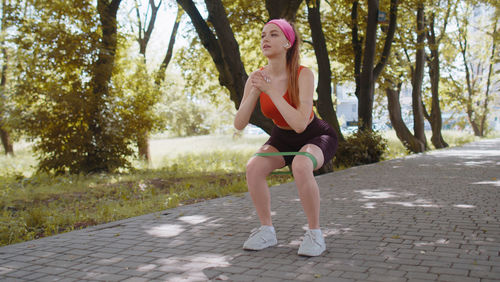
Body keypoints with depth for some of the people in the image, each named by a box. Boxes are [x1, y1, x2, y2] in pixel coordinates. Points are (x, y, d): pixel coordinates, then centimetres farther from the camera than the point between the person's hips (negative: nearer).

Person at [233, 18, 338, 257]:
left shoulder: (303, 75, -28)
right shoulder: (256, 78, -15)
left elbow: (300, 124, -38)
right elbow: (239, 125, -18)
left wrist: (270, 90, -37)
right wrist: (255, 91, -32)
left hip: (316, 137, -4)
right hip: (283, 139, 4)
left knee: (300, 166, -37)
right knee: (254, 167, -24)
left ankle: (315, 234, -19)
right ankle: (267, 231, -6)